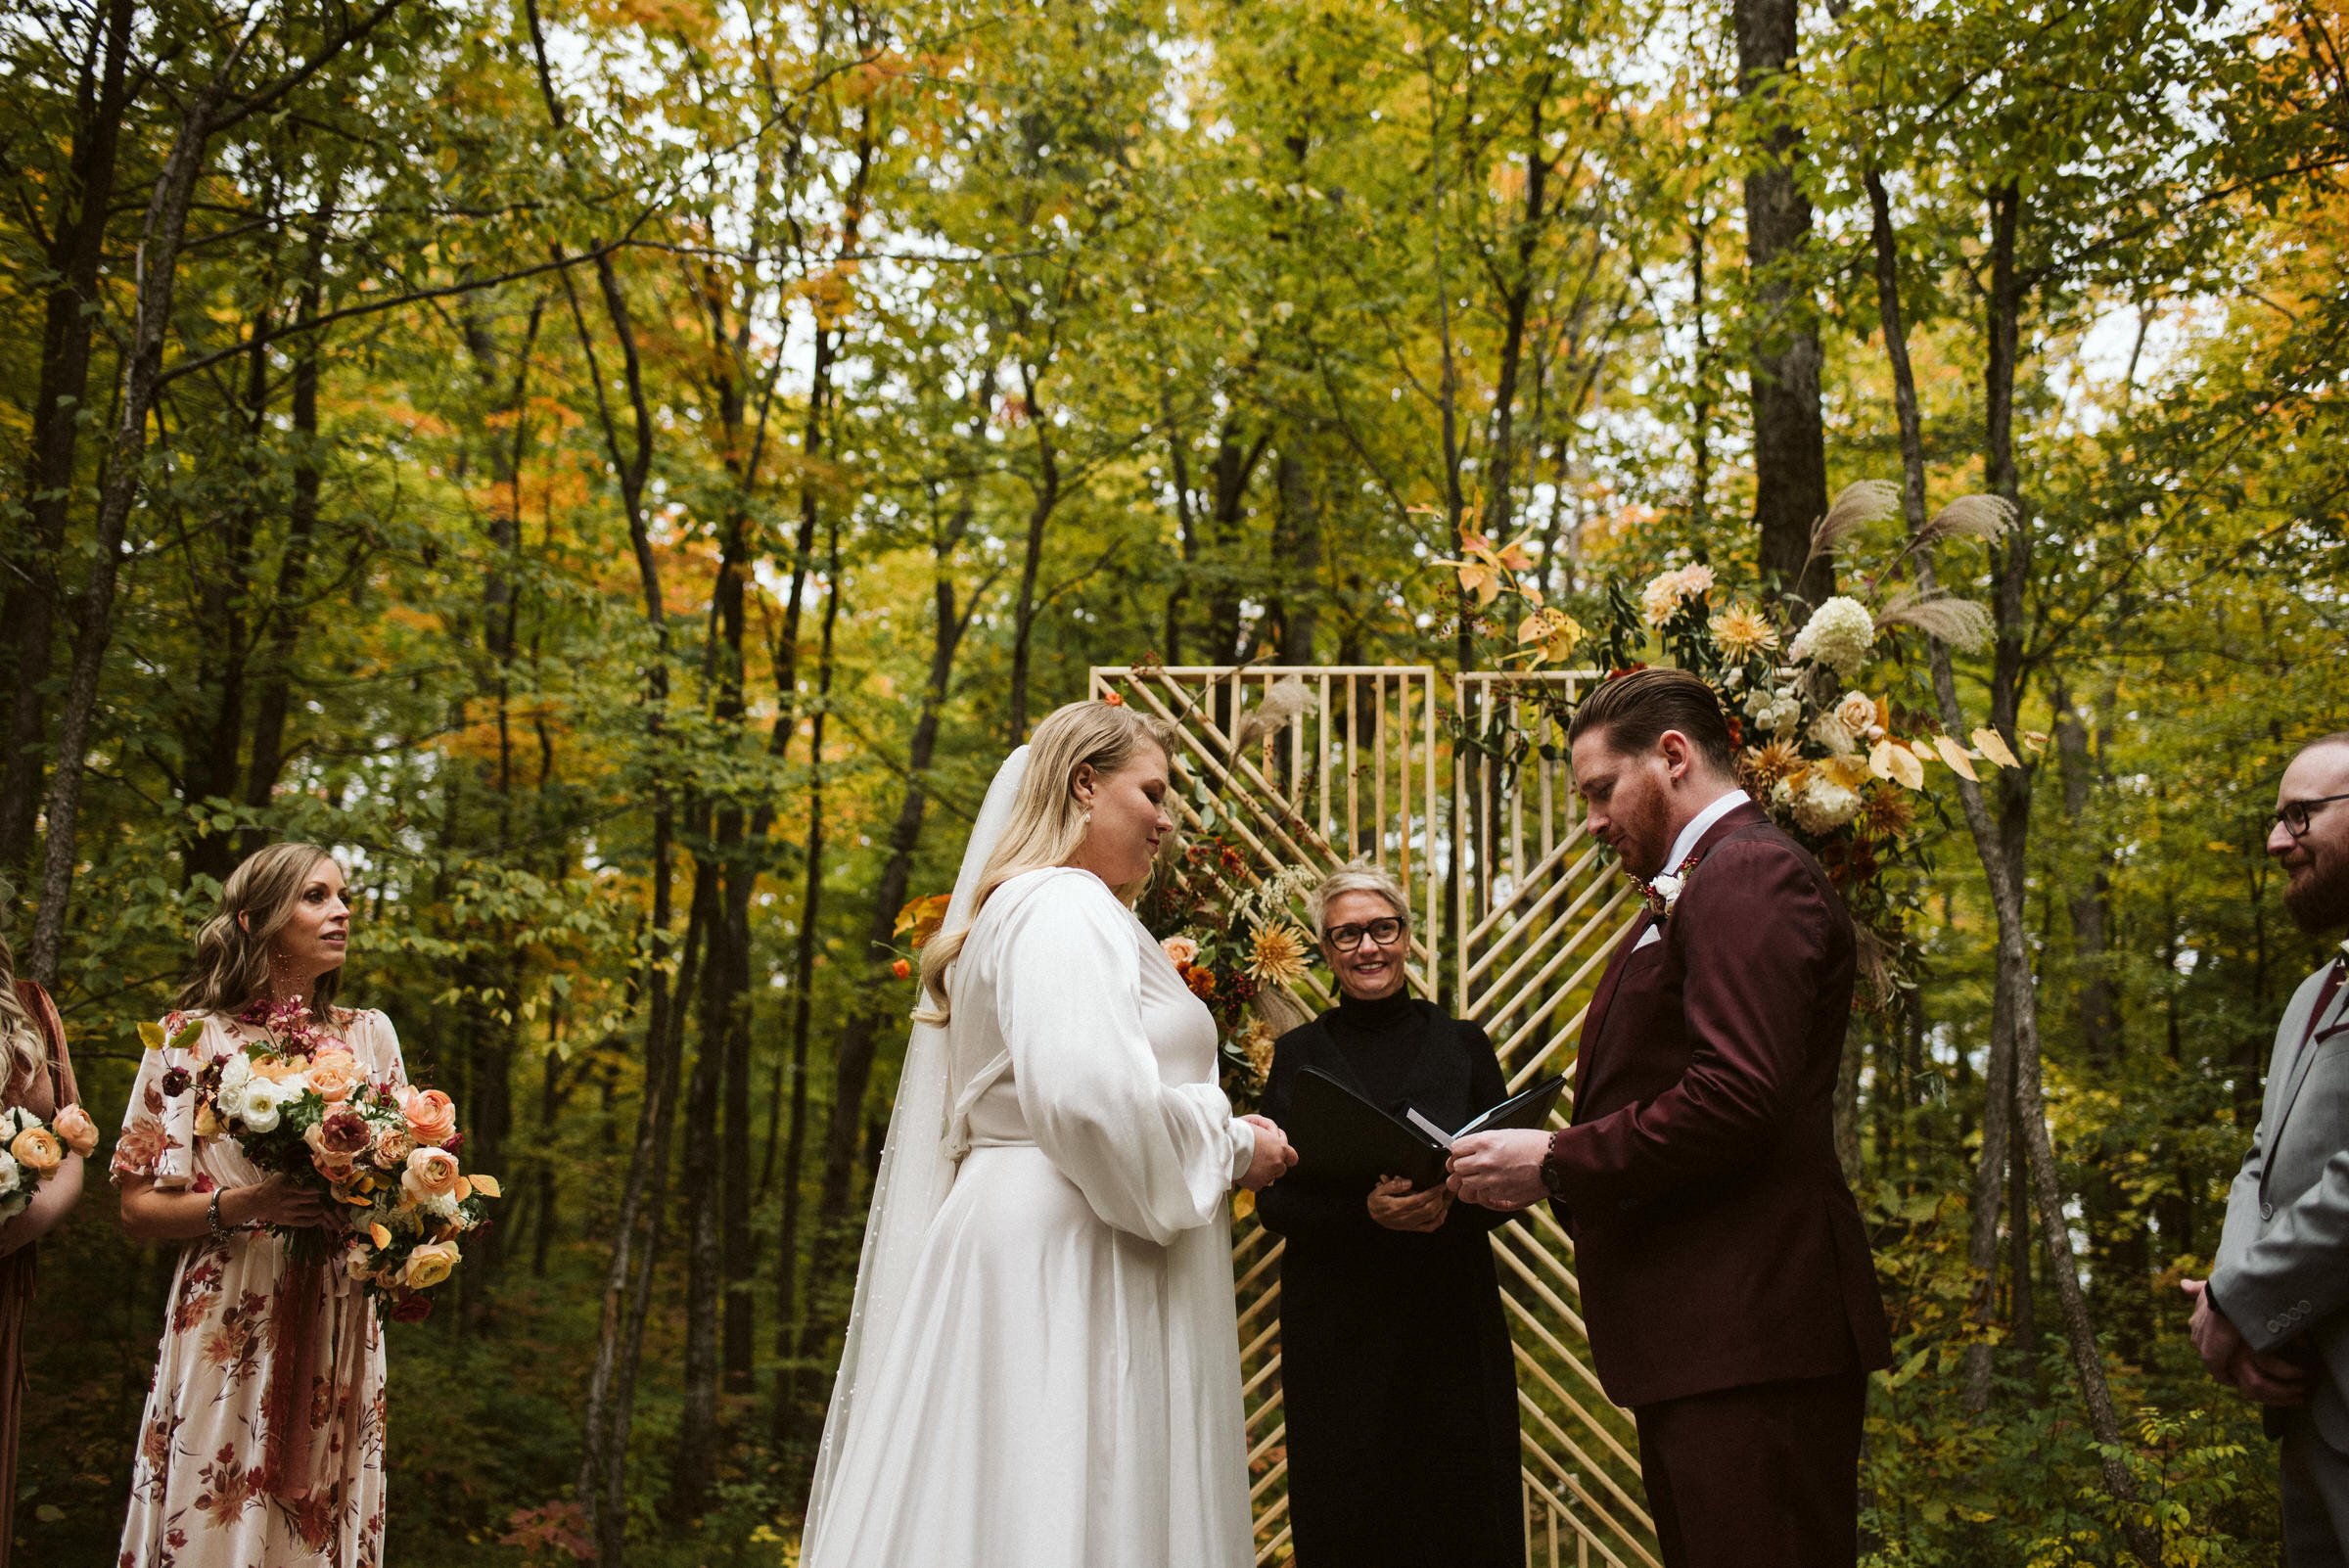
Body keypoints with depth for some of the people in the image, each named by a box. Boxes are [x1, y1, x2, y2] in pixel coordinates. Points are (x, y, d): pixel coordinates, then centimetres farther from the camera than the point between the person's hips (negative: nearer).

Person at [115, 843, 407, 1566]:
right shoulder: (192, 1037, 0)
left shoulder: (370, 1035, 10)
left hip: (340, 1333, 3)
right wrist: (240, 1205, -19)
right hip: (229, 1334, -3)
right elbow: (140, 1207, -2)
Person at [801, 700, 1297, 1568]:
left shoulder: (1025, 909, 21)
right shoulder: (1066, 906, -10)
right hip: (1066, 1253, -10)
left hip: (1026, 1230, 10)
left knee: (1009, 1493, 7)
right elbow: (1088, 1097, -23)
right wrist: (1232, 1147, -8)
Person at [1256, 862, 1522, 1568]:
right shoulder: (1299, 1054, 4)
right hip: (1335, 1319, 0)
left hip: (1451, 1308, 1)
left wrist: (1450, 1205, -17)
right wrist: (1366, 1212, -18)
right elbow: (1273, 1199, 0)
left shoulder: (1463, 1044, 6)